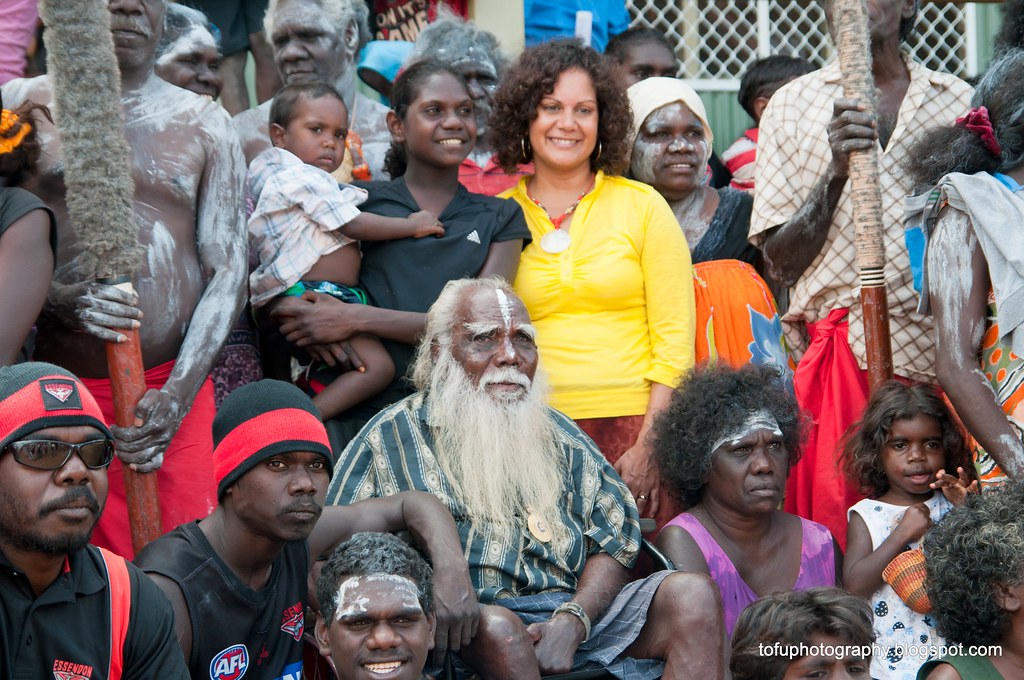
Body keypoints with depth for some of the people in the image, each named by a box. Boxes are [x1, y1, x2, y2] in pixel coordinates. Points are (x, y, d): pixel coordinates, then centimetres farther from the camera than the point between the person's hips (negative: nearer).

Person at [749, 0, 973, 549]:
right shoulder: (792, 106, 11)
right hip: (837, 356, -1)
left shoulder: (963, 105, 13)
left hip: (939, 357, 1)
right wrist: (837, 170, -10)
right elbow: (781, 260, 5)